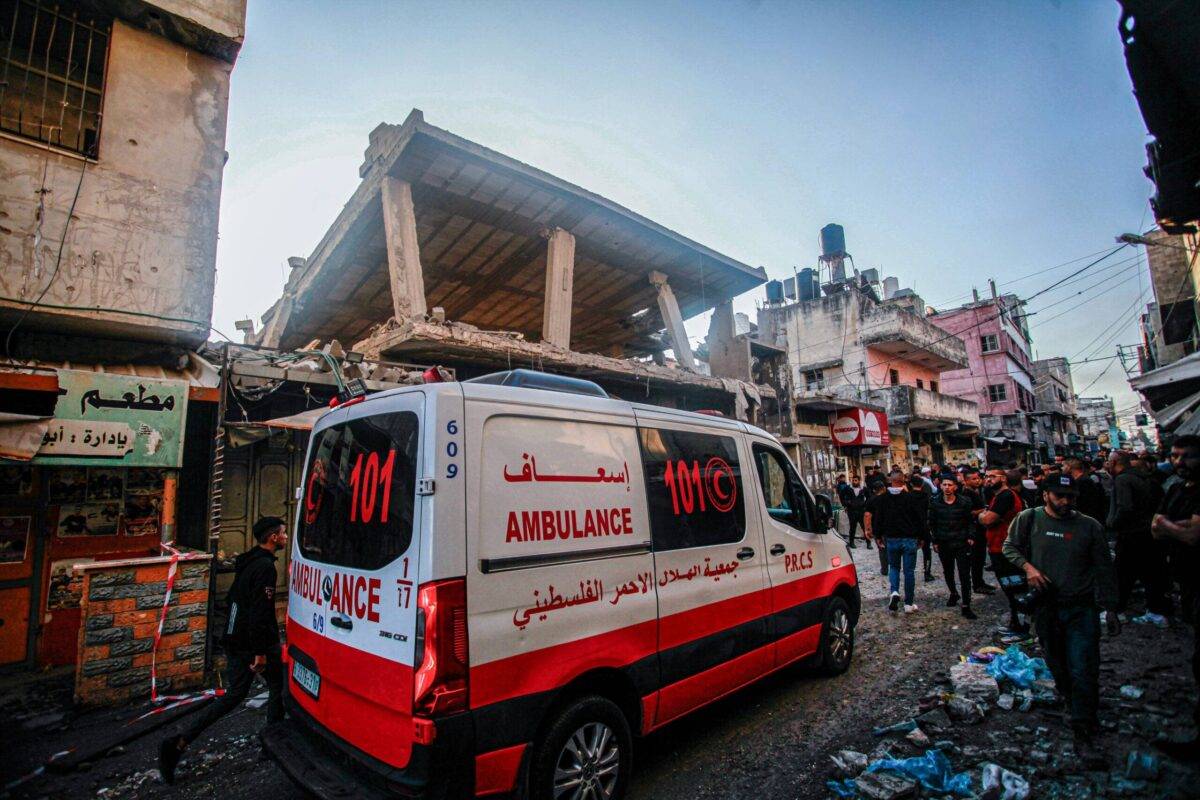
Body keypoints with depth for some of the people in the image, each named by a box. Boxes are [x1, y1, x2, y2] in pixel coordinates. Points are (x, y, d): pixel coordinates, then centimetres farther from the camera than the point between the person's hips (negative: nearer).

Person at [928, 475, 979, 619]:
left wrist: (971, 537, -8)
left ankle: (966, 606, 4)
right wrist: (935, 541, 2)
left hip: (962, 543, -2)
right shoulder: (935, 503, -3)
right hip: (944, 544, 2)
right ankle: (953, 593, 41)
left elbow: (971, 521, 2)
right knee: (948, 572, 17)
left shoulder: (965, 501, -7)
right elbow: (932, 523, 4)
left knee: (965, 575, -2)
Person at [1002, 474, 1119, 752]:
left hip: (1081, 608, -1)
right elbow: (1009, 546, 6)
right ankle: (1077, 707, 41)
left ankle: (1083, 730, 9)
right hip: (1045, 606, 1)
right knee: (1057, 664, 16)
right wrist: (1028, 566, -13)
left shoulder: (1089, 526, -3)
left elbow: (1104, 569, 4)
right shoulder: (1029, 518, -4)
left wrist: (1110, 609, 5)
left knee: (1083, 671, -3)